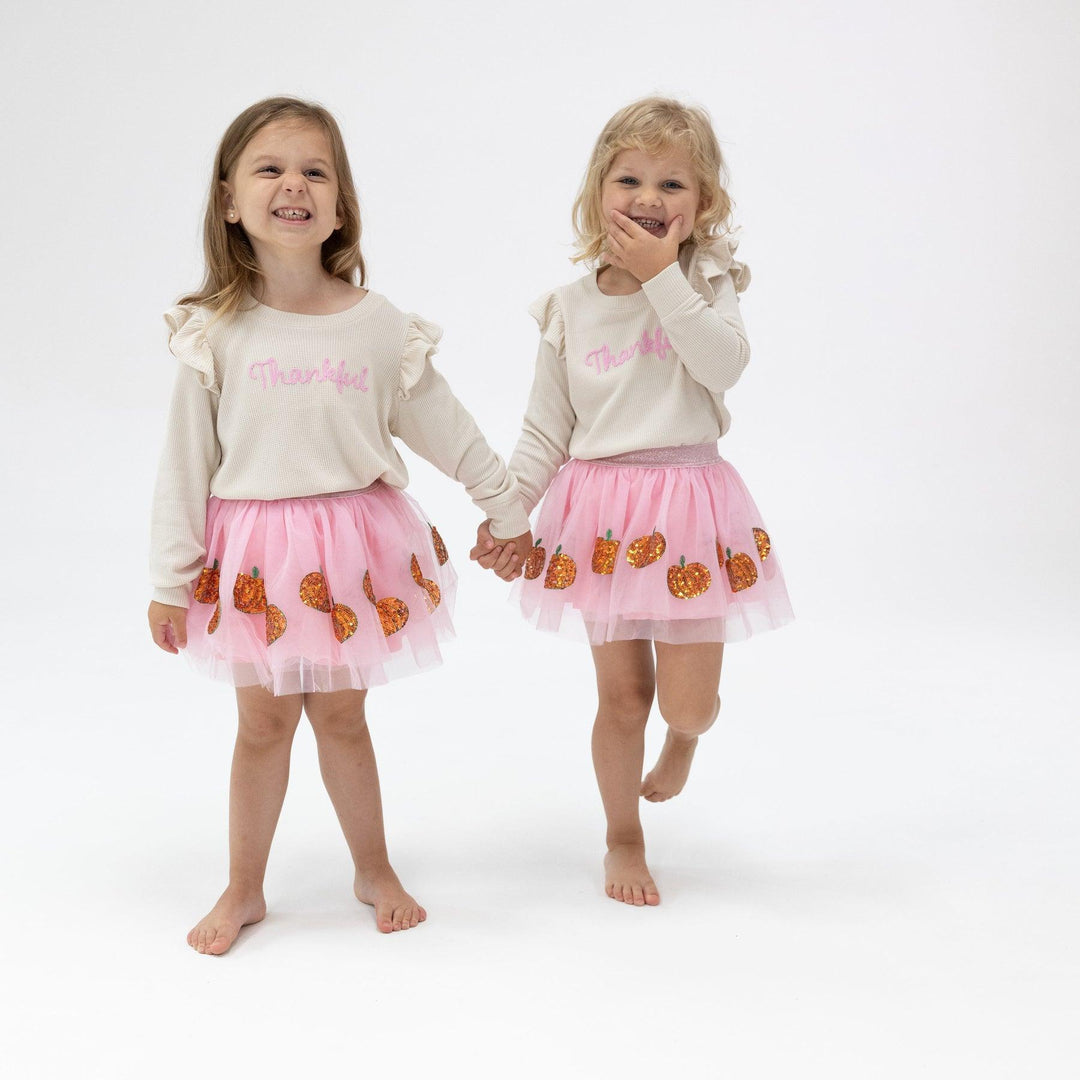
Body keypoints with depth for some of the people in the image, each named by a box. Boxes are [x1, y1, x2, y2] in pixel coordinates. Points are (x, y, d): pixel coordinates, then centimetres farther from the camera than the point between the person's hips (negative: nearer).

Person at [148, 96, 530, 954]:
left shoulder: (377, 325, -6)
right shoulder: (216, 331, -8)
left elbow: (445, 427, 6)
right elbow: (185, 464, -4)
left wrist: (507, 508, 13)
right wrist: (171, 579, -2)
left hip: (350, 544, 0)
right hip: (252, 549, 0)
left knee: (341, 715, 12)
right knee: (262, 723, 11)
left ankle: (375, 871, 33)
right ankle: (244, 890, 30)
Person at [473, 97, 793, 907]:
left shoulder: (704, 282, 0)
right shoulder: (570, 308, 4)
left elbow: (724, 364, -21)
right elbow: (546, 431, 7)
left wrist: (662, 275, -19)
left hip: (689, 504, -1)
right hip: (601, 508, 1)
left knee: (687, 699, 1)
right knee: (622, 694, 9)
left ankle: (684, 733, 40)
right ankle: (624, 841, 29)